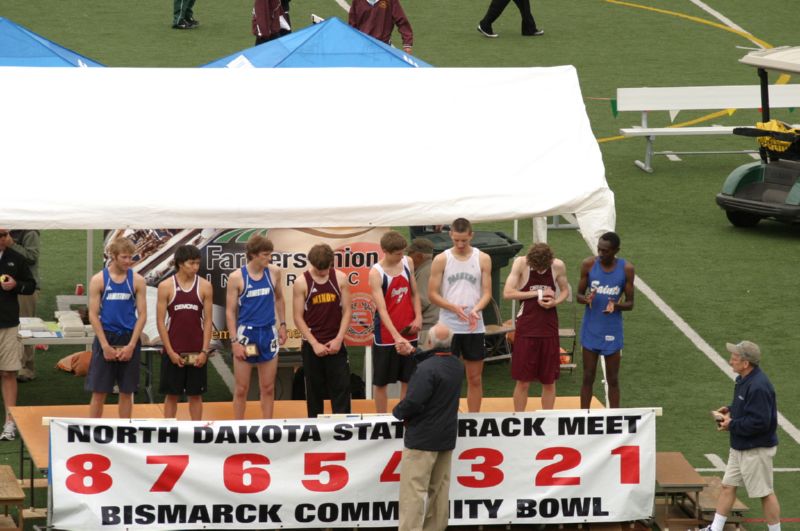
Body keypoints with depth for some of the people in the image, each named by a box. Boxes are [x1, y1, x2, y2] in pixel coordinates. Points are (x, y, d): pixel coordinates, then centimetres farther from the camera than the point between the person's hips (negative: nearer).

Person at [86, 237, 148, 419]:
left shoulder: (137, 281, 2)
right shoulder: (99, 280, -2)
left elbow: (142, 315, 1)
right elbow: (93, 315, -4)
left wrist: (131, 345, -9)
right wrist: (105, 345, -11)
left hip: (129, 341, 1)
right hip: (105, 338, -1)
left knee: (127, 391, 7)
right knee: (99, 391, 1)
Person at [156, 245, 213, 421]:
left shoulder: (205, 286, 1)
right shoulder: (166, 286, -3)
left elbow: (208, 321, 2)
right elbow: (160, 321, -3)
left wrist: (204, 351, -7)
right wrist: (170, 352, -9)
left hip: (197, 353, 1)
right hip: (173, 351, -1)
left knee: (195, 393, 7)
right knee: (171, 394, 5)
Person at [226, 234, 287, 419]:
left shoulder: (274, 272, 1)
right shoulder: (237, 277, -10)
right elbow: (230, 311, -7)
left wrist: (282, 324, 10)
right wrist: (234, 341, -12)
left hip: (268, 334, 3)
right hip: (245, 334, -3)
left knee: (268, 388, 8)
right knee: (241, 389, 3)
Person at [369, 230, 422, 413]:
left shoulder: (407, 263, 0)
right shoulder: (376, 273, -16)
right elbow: (382, 309, -24)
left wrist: (418, 317, -4)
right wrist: (397, 337, -34)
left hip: (408, 332, 5)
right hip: (386, 336, -5)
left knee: (408, 379, 10)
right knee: (381, 381, 6)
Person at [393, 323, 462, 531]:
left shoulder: (427, 368, -22)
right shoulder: (456, 366, 4)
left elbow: (413, 402, -27)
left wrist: (398, 412, -7)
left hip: (422, 437, -8)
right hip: (447, 436, 8)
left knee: (413, 488, -6)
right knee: (439, 487, 14)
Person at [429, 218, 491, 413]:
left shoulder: (483, 259, 3)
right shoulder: (441, 260, -1)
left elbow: (487, 293, 1)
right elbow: (432, 294, -2)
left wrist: (475, 310, -20)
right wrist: (454, 308, -18)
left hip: (474, 327, 1)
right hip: (448, 326, -1)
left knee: (475, 377, 6)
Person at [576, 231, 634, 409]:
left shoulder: (626, 269, -7)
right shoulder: (588, 265, -5)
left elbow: (630, 303, -1)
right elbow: (579, 295, 2)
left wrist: (616, 305, -23)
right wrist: (586, 299, -22)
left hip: (612, 331, -1)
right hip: (591, 329, 1)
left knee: (613, 379, 6)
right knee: (588, 377, 5)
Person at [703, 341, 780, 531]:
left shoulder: (758, 387, -27)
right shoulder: (743, 380, 6)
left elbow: (759, 422, -30)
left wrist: (732, 425, -19)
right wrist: (730, 410, 4)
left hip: (757, 450, -10)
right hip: (739, 447, 10)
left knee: (765, 493, 2)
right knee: (728, 486, 14)